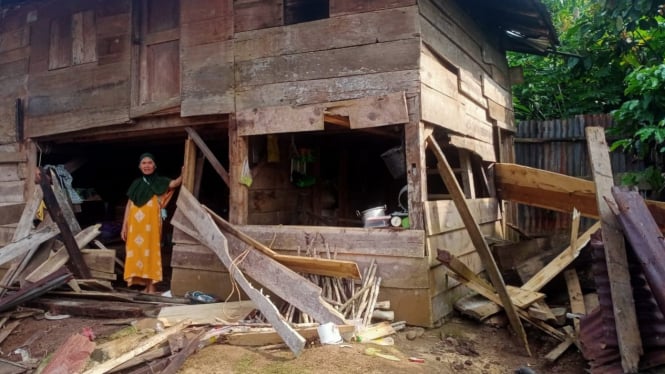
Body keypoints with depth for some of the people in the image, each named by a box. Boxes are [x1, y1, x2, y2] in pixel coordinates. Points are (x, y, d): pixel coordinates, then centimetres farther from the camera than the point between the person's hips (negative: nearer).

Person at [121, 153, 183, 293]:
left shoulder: (159, 182, 3)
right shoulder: (136, 183, 13)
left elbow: (175, 183, -17)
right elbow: (129, 205, 13)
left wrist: (183, 173, -36)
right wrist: (124, 226, 8)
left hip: (151, 224, -4)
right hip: (135, 225, 4)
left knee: (150, 251, -4)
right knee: (136, 252, 4)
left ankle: (151, 285, 1)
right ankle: (146, 284, 13)